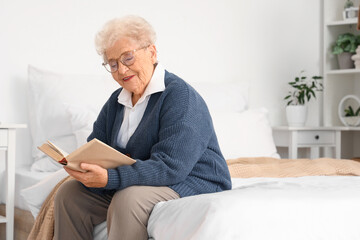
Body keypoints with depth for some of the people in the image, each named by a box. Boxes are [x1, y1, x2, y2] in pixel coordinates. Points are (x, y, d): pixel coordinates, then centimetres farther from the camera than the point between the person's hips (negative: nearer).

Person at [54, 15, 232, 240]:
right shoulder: (116, 101, 11)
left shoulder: (181, 97, -18)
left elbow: (169, 167, -27)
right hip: (132, 185, 8)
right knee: (69, 193, -4)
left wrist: (109, 178, -36)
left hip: (191, 186, -8)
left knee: (129, 198, -35)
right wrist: (82, 167, -19)